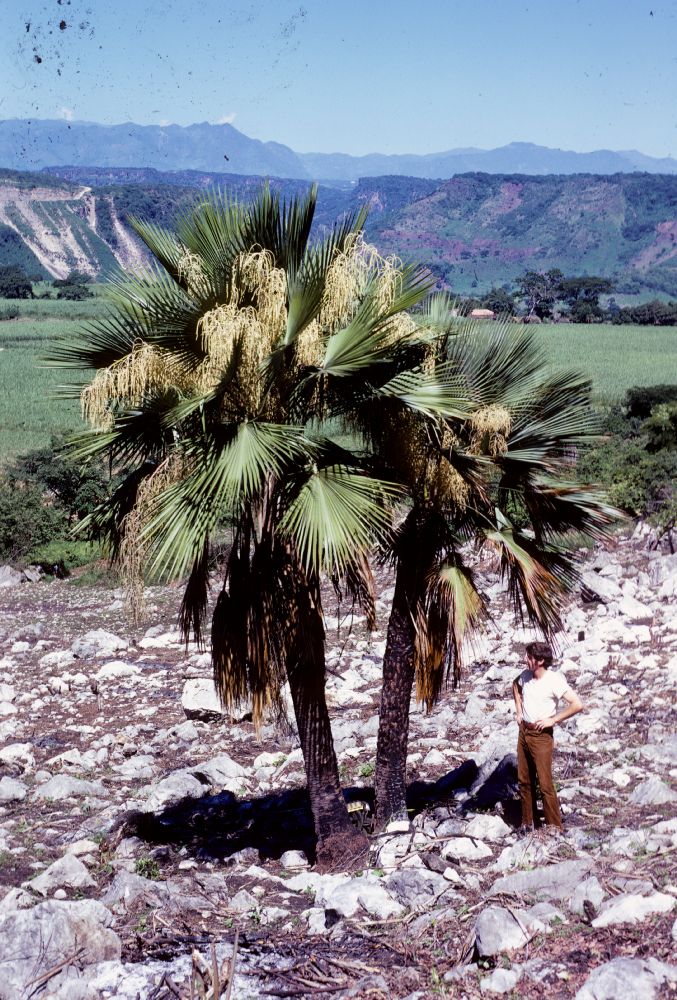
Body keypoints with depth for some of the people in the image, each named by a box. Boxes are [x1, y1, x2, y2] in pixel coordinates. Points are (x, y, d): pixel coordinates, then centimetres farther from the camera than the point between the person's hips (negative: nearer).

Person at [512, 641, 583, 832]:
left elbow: (577, 704, -24)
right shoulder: (526, 675, 0)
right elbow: (515, 685, 26)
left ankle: (555, 828, 3)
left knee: (545, 784, -5)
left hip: (541, 735, -7)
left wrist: (553, 720, -19)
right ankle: (528, 822, 27)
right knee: (524, 781, 14)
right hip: (524, 731, 7)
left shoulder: (554, 680, -19)